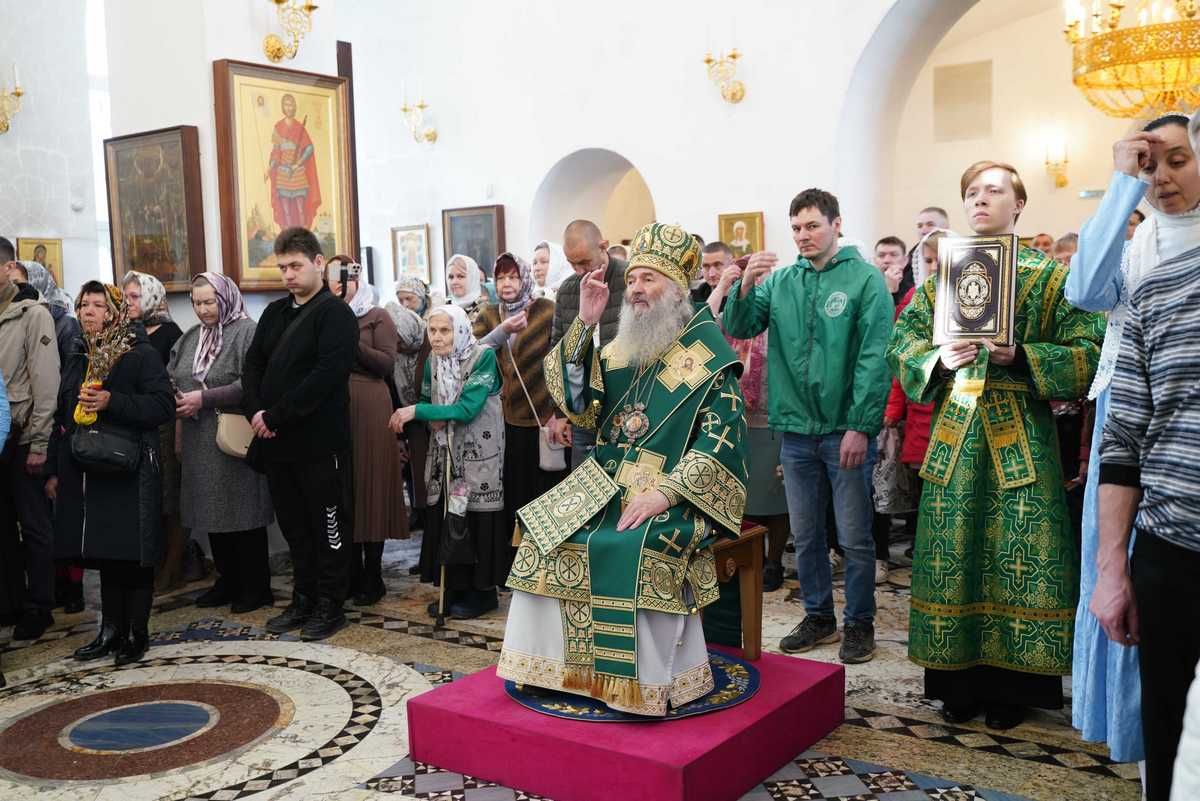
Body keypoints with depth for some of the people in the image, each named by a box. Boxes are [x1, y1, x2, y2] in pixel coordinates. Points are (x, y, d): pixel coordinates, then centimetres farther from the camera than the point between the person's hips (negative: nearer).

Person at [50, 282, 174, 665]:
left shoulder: (142, 354, -5)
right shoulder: (78, 357, 17)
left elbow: (163, 406, -14)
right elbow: (63, 416, 21)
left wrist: (112, 402, -24)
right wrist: (54, 470, 19)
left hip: (129, 472, -7)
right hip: (83, 472, 7)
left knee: (133, 554, -2)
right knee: (103, 554, 12)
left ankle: (137, 634, 9)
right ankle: (111, 630, 22)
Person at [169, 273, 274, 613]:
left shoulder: (246, 332, -8)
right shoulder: (190, 338, 15)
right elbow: (171, 380, 19)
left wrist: (204, 399, -18)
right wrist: (177, 400, -1)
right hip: (199, 441, 7)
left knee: (243, 514, -1)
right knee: (212, 513, 12)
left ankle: (255, 587, 10)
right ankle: (228, 581, 24)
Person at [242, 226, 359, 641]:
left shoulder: (335, 314, -9)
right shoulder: (274, 313, 15)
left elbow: (327, 375, -19)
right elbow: (252, 365, 12)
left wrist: (276, 416, -19)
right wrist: (256, 411, -6)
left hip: (319, 441, -7)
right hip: (277, 441, 7)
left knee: (328, 526, 4)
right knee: (294, 525, 15)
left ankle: (330, 605, 15)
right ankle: (303, 600, 27)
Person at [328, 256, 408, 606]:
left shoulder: (378, 317, 5)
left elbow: (387, 363, -7)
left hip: (368, 409, -3)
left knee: (369, 485, -1)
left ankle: (373, 576, 7)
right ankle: (352, 573, 15)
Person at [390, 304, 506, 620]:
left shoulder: (484, 357, -15)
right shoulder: (433, 362, 5)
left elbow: (467, 408, -21)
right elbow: (426, 401, 16)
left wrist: (417, 411, -22)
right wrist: (434, 418, -9)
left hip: (478, 451, -6)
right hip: (445, 450, 6)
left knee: (476, 517, -1)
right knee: (446, 517, 6)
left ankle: (483, 591, 11)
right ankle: (454, 587, 18)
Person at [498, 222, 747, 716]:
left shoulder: (708, 355, -4)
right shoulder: (620, 349, 15)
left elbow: (720, 439, -13)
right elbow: (579, 403, 4)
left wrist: (663, 494, -24)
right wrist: (584, 325, -6)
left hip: (675, 491, -6)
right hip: (608, 483, 6)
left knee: (636, 549, -32)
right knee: (544, 531, -12)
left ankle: (646, 682, -19)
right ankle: (551, 659, -1)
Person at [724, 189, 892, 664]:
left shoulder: (865, 278, -6)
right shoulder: (780, 281, 7)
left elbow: (874, 358, -11)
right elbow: (739, 329, 0)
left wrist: (861, 427, -16)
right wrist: (746, 286, -18)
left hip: (846, 430, -4)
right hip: (796, 429, 4)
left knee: (854, 537, 5)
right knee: (805, 535, 14)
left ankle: (860, 623, 21)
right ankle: (818, 616, 29)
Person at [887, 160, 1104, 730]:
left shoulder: (1052, 277, 3)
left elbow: (1089, 353, -4)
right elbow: (901, 345, 8)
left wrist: (1019, 355, -17)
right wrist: (940, 360, -12)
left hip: (1022, 436, -2)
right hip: (956, 432, 3)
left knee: (1018, 556, -1)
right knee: (954, 551, 4)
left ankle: (1010, 683, 14)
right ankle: (959, 679, 17)